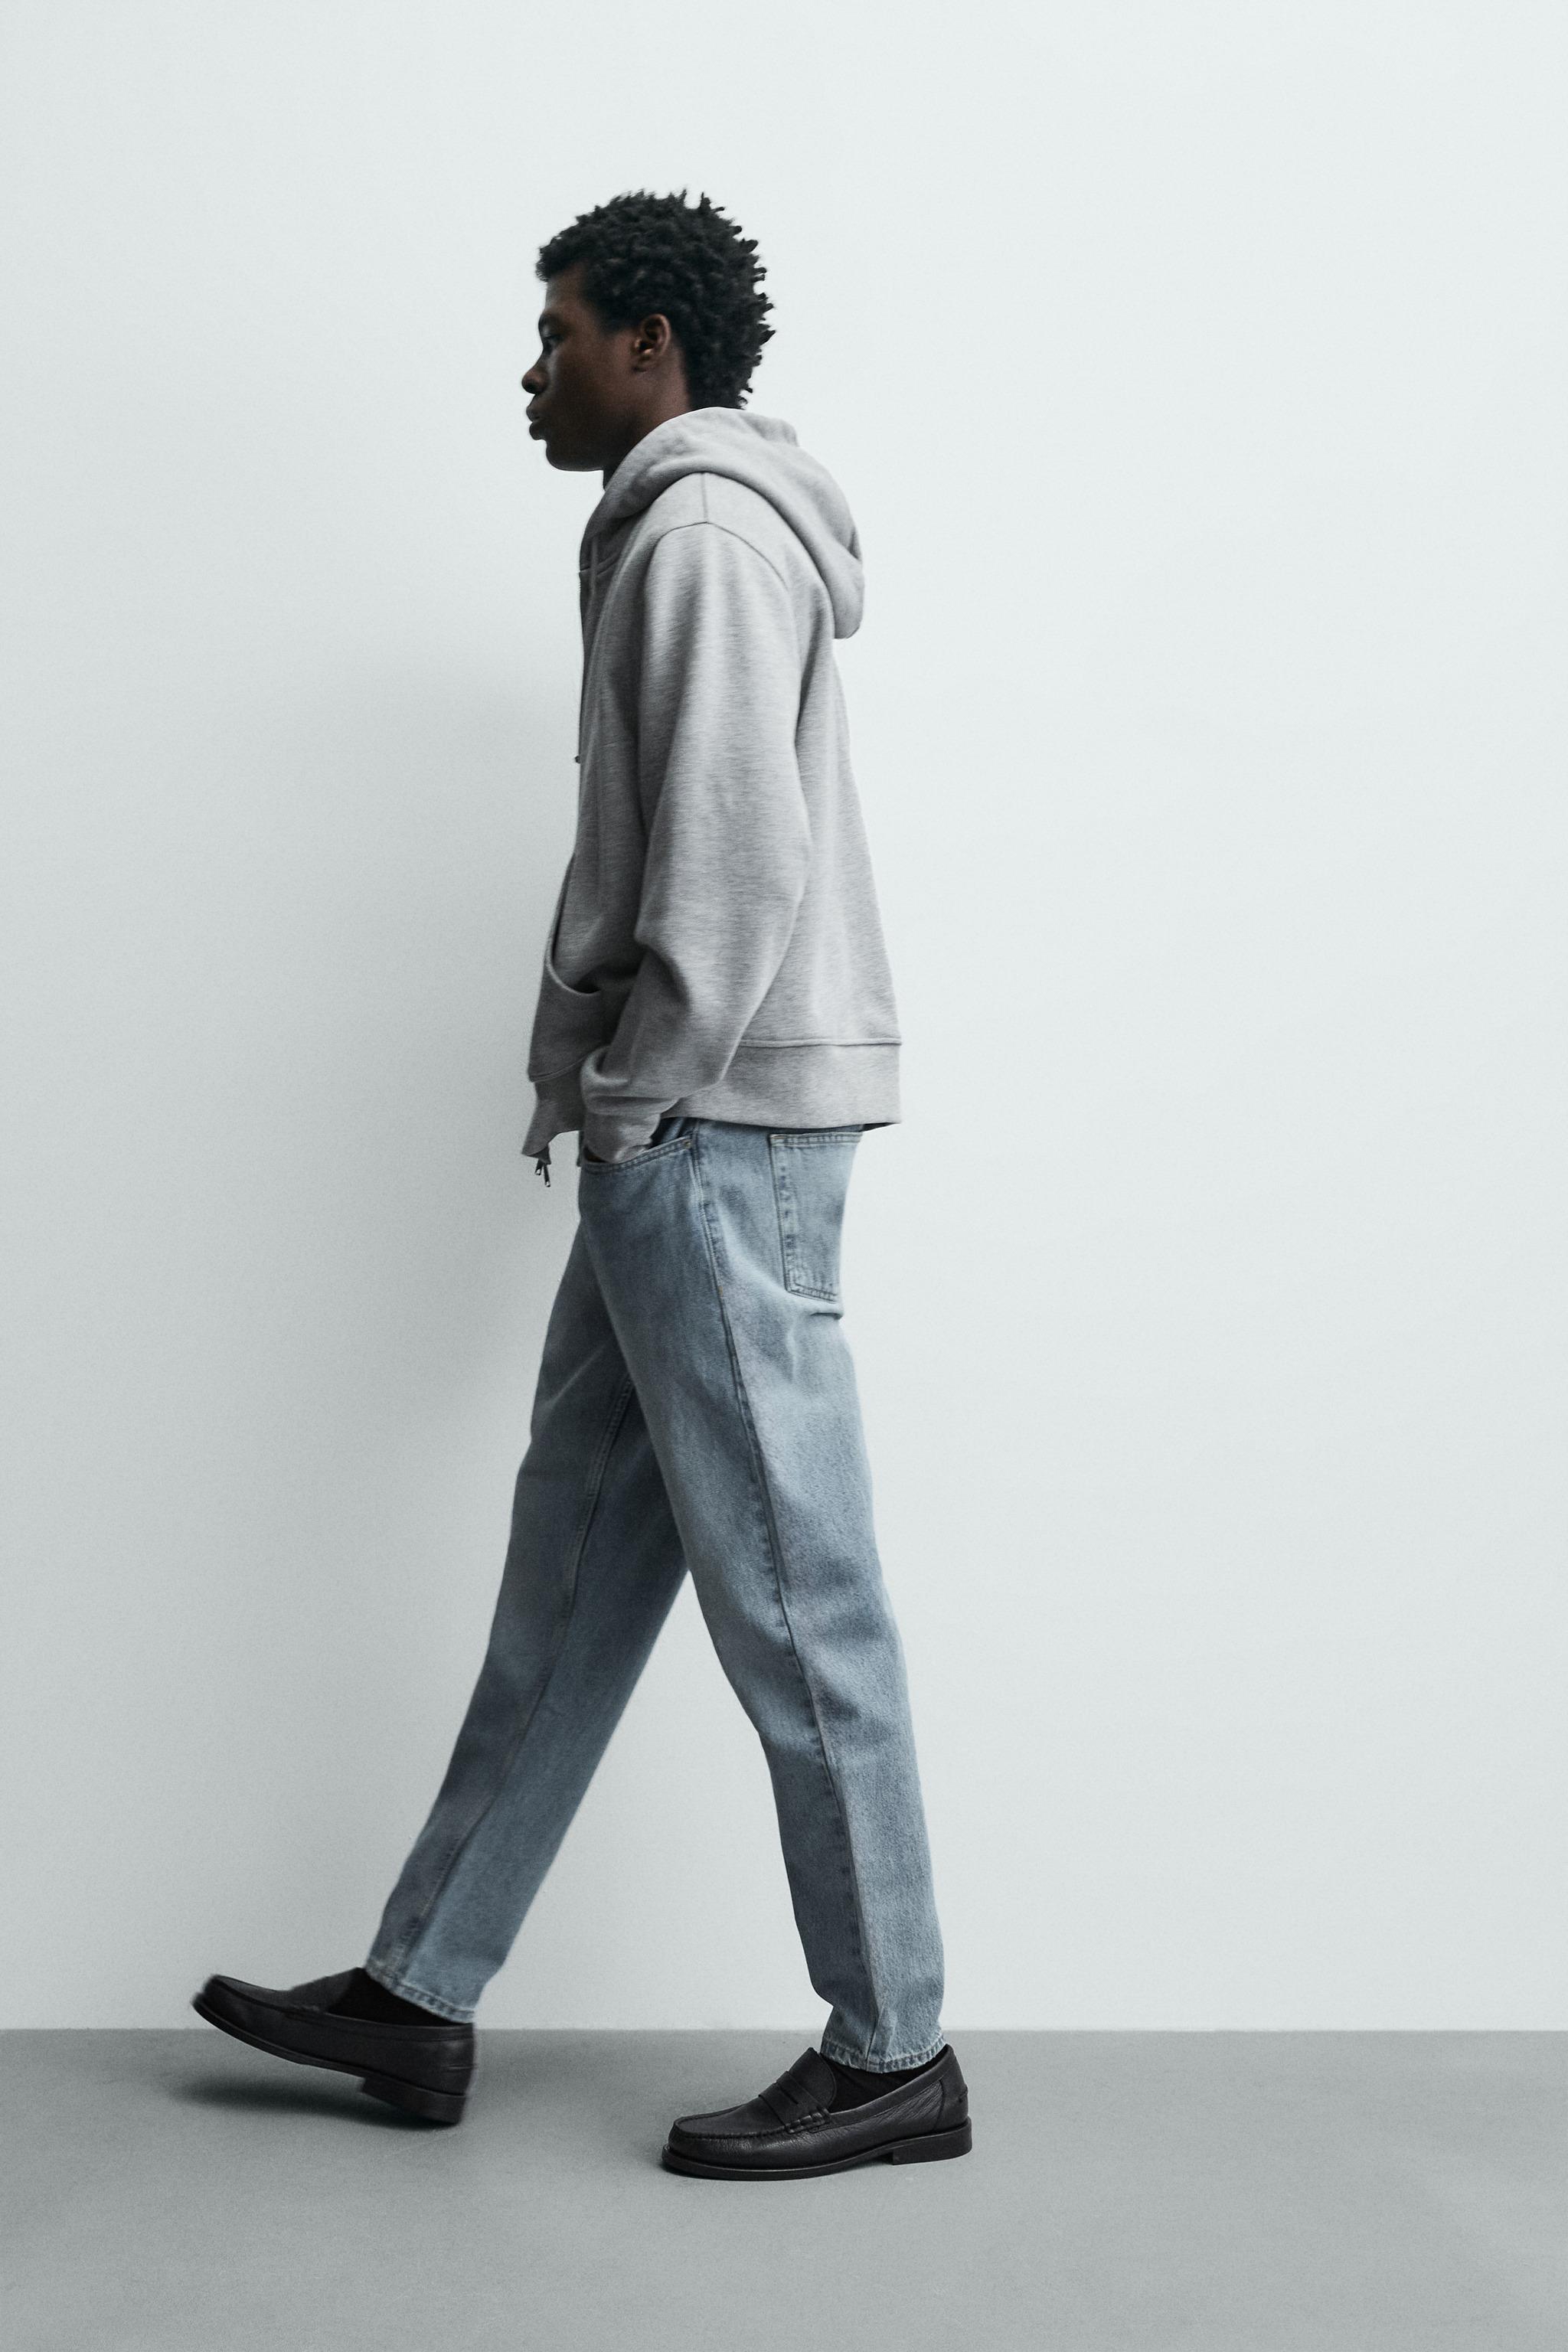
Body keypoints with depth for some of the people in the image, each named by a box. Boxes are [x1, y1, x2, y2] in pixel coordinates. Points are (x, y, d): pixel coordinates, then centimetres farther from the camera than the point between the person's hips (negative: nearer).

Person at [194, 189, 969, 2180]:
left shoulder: (703, 533, -10)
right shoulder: (683, 530, 22)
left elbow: (738, 864, -20)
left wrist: (627, 1103, -14)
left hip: (717, 1130, -11)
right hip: (684, 1134, 11)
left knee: (787, 1590, -4)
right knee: (573, 1564, 12)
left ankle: (891, 2054, 7)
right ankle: (420, 1995, 21)